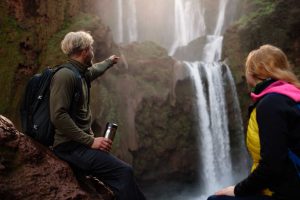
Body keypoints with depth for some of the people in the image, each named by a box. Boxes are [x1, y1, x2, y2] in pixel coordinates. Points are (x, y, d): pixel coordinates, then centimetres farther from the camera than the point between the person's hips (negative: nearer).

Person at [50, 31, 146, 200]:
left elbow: (96, 69, 40)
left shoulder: (82, 74, 14)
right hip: (71, 146, -9)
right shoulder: (65, 75, -15)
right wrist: (90, 141, -24)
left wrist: (109, 62, 58)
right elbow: (58, 116, -23)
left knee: (122, 171, 0)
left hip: (81, 143, 9)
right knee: (124, 171, -21)